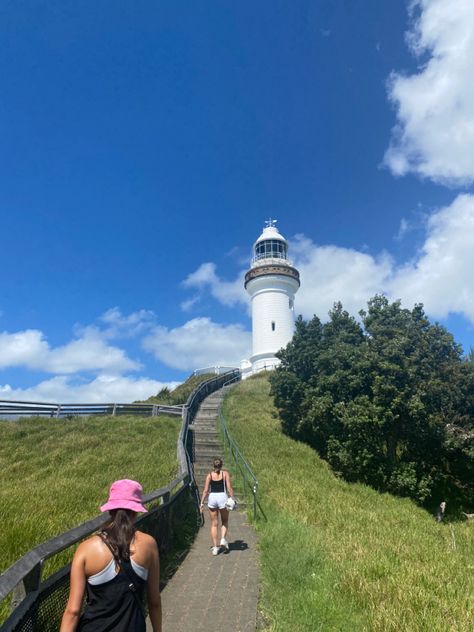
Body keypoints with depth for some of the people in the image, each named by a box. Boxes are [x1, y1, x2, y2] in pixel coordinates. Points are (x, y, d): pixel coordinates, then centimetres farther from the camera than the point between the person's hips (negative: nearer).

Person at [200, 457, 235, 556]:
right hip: (223, 497, -1)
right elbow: (229, 488, -6)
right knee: (225, 521, 20)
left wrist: (202, 503, 4)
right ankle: (223, 539, 0)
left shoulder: (209, 475, 3)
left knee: (214, 524, 11)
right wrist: (233, 499, 0)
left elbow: (206, 490, -1)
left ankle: (215, 547, 12)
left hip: (212, 498, 1)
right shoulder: (225, 473, 0)